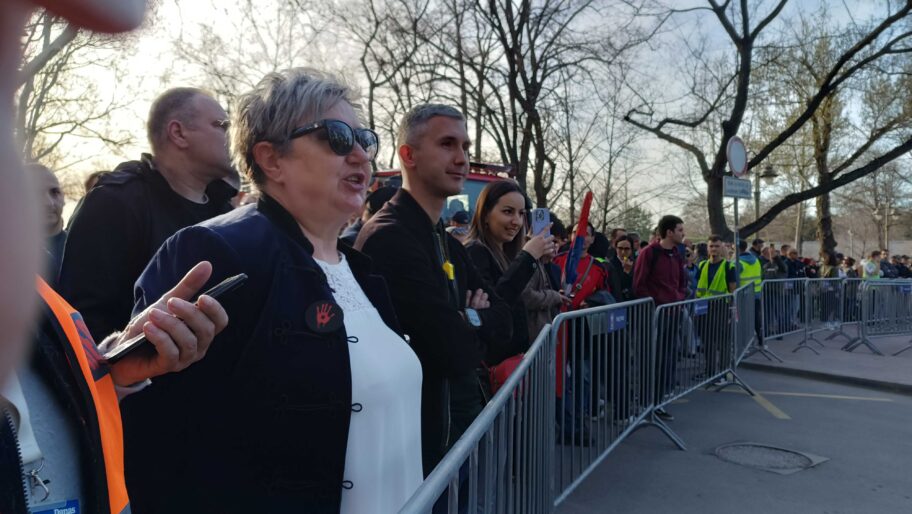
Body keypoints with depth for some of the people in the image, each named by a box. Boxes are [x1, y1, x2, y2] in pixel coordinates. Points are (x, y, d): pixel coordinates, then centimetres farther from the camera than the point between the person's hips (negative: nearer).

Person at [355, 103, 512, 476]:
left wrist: (470, 322, -13)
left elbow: (504, 322, 8)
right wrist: (479, 324, -6)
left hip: (470, 417, 9)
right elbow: (456, 352, -27)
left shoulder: (449, 244, 10)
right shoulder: (390, 238, -22)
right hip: (429, 434, -9)